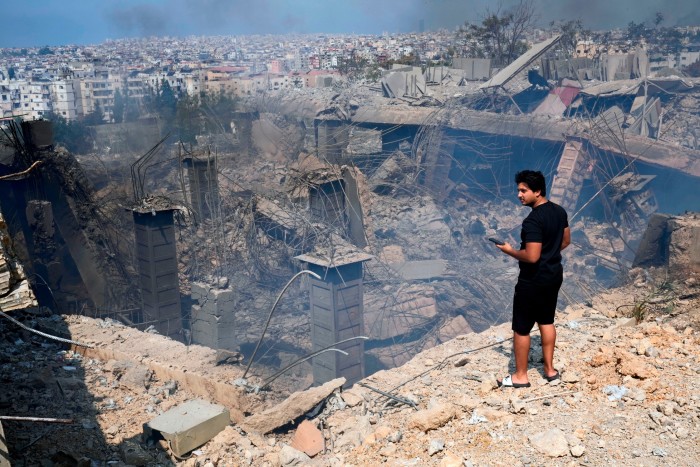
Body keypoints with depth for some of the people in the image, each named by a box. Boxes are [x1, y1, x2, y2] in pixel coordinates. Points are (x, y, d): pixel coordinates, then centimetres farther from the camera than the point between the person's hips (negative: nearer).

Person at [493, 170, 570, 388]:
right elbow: (566, 241, 14)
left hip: (533, 281, -9)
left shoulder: (533, 220, -26)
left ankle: (520, 376, 17)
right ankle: (549, 369, 32)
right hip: (554, 275, 9)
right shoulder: (559, 211, 2)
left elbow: (531, 257, -29)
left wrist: (510, 251, -13)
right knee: (547, 321, 22)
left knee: (521, 329, 6)